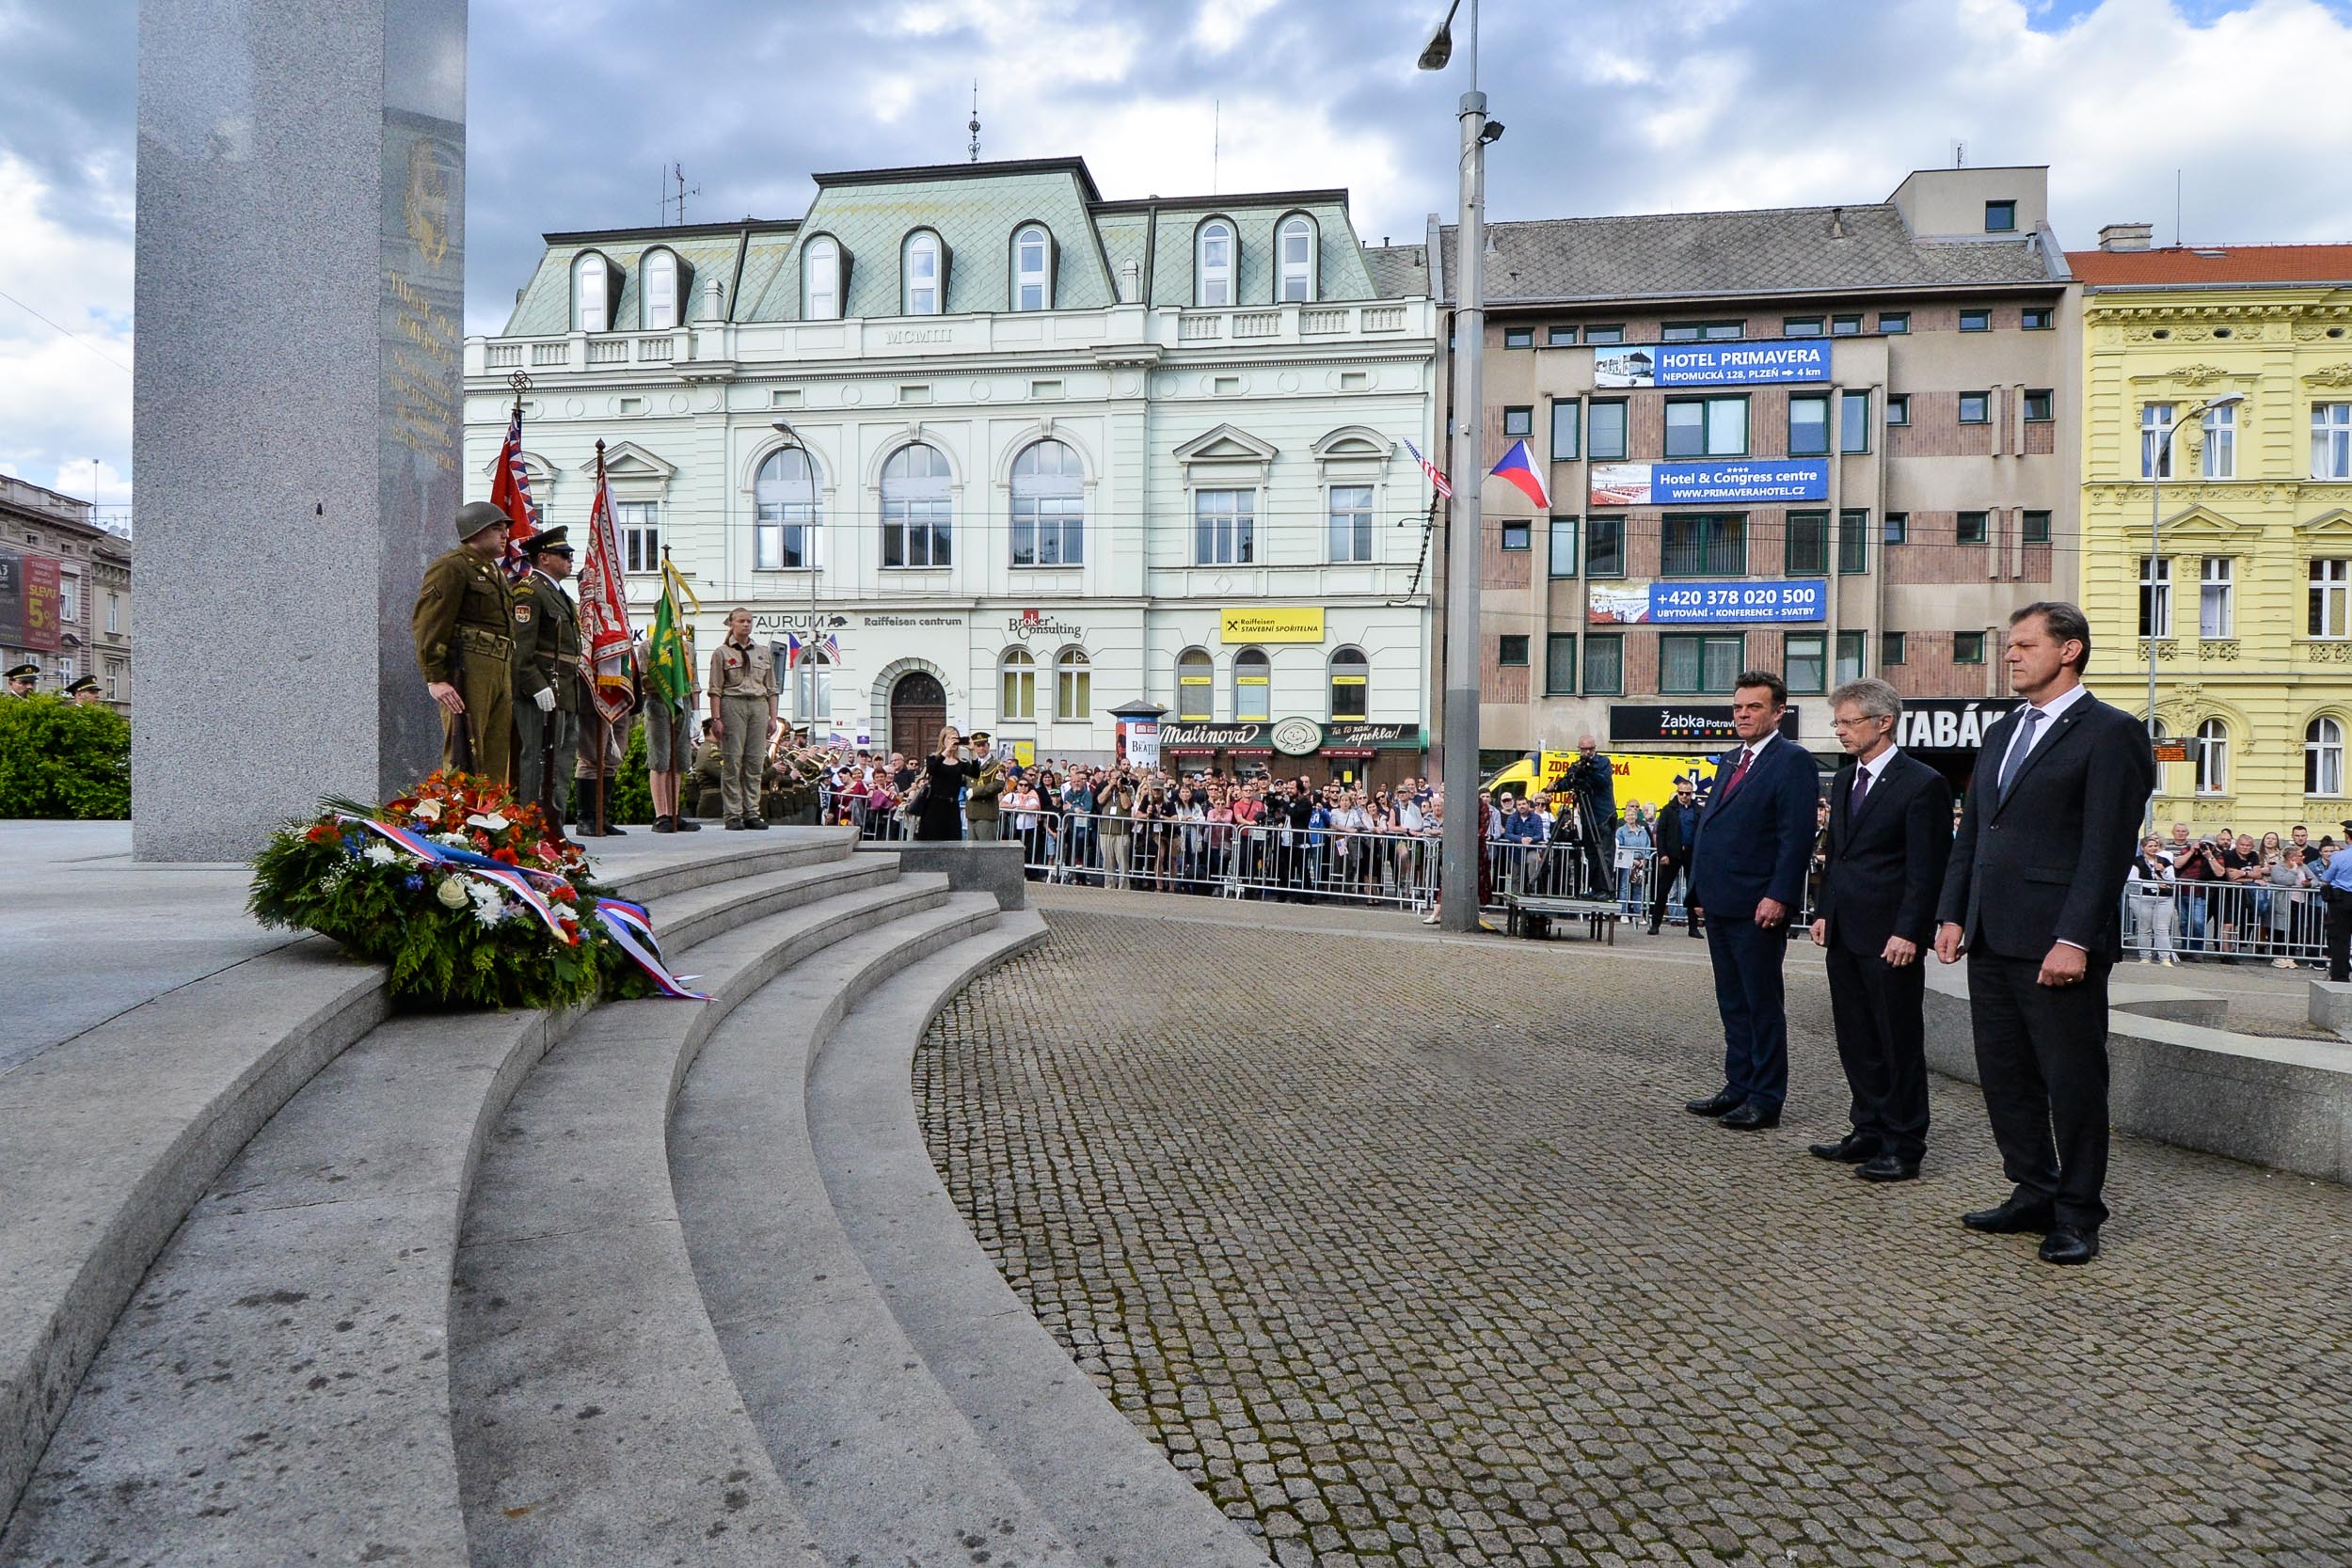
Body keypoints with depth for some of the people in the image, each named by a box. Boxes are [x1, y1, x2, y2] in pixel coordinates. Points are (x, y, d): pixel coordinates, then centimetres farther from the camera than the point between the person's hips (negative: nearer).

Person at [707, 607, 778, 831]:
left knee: (754, 761, 2)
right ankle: (733, 815, -4)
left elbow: (771, 689, 17)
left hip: (758, 706, 4)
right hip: (732, 705, -4)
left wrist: (773, 717, 9)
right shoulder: (722, 653, 4)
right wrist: (716, 718, -9)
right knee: (732, 760, -6)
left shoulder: (763, 654, 17)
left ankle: (752, 812, 6)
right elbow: (715, 689, 0)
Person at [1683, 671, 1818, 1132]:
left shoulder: (1792, 761, -8)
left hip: (1757, 908, -8)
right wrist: (1701, 891, 15)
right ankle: (1739, 1086, 24)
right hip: (1720, 904, 8)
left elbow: (1797, 836, -15)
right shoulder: (1729, 762, 18)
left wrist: (1778, 897, -21)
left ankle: (1766, 1100, 9)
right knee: (1732, 1004, 15)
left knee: (1762, 1004, 1)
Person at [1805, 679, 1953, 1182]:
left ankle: (1903, 1148, 11)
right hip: (1844, 934, 8)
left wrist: (1908, 933, -17)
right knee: (1856, 1042, 14)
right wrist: (1825, 912, 14)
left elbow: (1927, 869, -13)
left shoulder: (1923, 784, -10)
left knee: (1899, 1045, 2)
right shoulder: (1843, 781, 14)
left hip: (1889, 937, -8)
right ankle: (1869, 1131, 26)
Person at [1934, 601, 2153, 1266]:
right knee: (2005, 1077, 13)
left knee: (2073, 1081, 5)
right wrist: (1953, 914, 9)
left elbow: (2108, 845, -13)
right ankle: (2035, 1194, 27)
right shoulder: (2003, 731, 17)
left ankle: (2077, 1216, 18)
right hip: (1990, 939, 8)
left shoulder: (2110, 732, -6)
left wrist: (2075, 939, -19)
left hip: (2056, 943, -7)